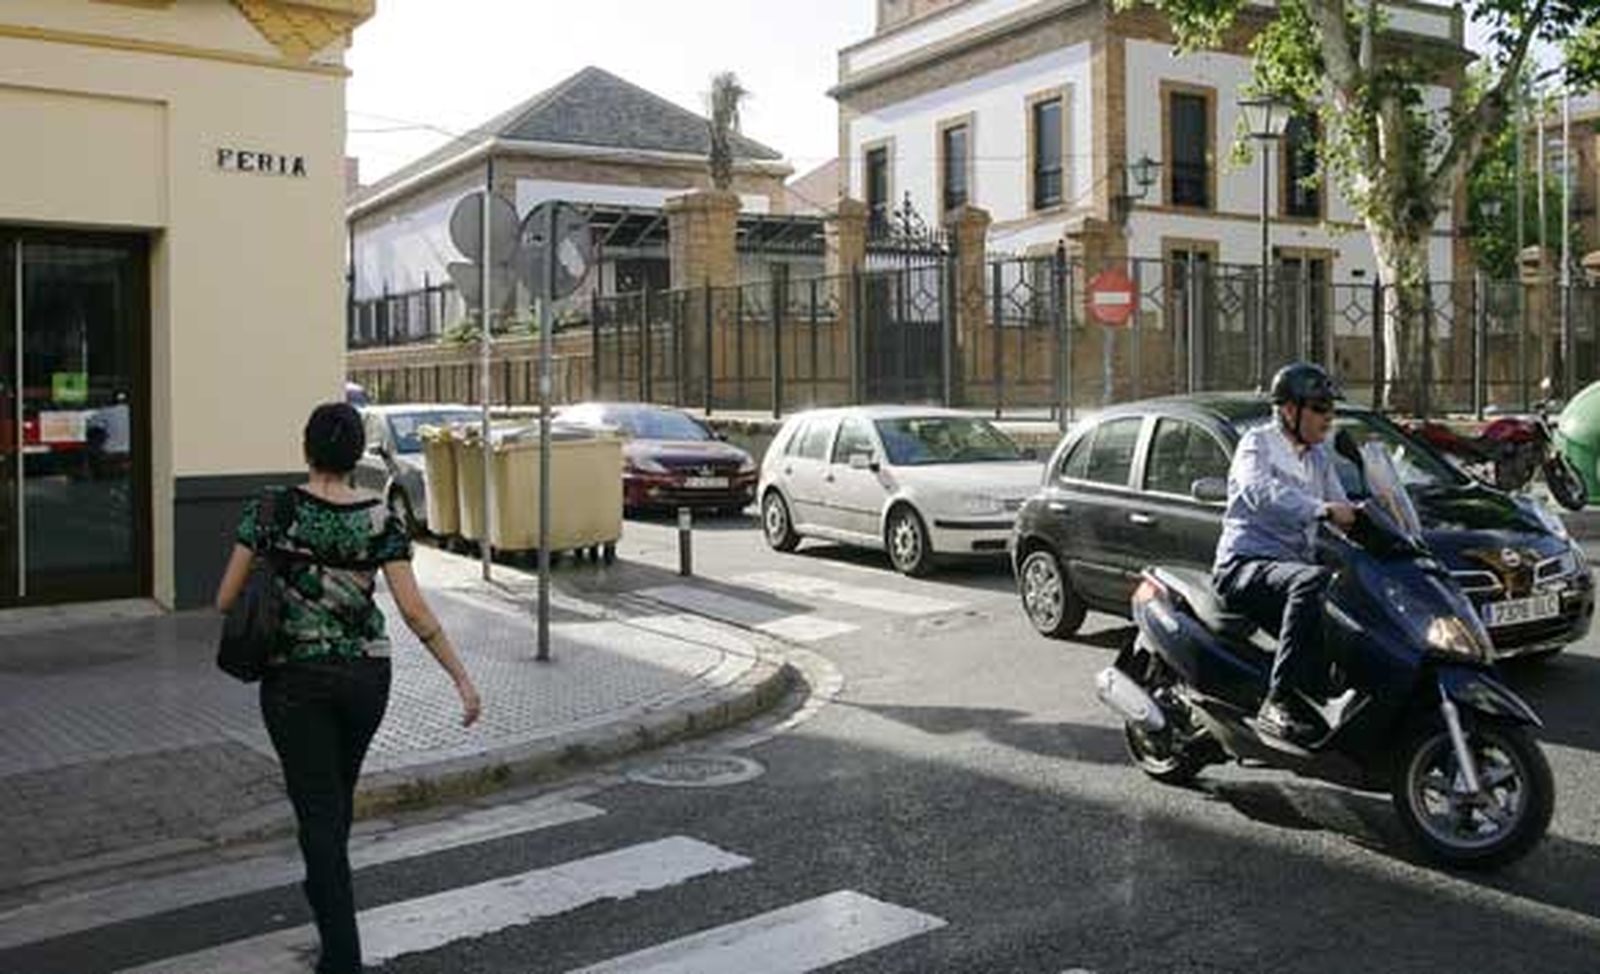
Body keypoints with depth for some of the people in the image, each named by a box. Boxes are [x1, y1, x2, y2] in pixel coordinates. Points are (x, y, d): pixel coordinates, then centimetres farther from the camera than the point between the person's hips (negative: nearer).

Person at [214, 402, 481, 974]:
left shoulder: (274, 511, -9)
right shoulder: (381, 521, -7)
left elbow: (226, 600, -6)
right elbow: (414, 611, -11)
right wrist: (461, 677, -6)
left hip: (295, 678, -2)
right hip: (366, 675, 2)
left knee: (318, 810, 2)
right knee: (339, 793, 26)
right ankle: (325, 888, 50)